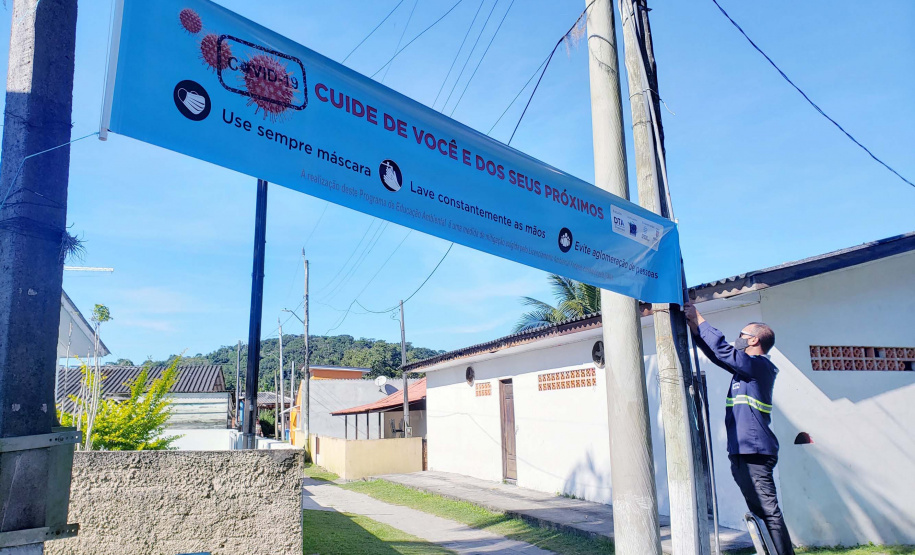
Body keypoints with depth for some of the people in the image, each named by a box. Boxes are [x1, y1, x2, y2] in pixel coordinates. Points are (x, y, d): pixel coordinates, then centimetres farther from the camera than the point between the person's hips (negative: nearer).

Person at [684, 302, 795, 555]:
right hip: (743, 451, 10)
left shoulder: (758, 364, -11)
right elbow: (719, 354, 22)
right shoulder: (748, 367, 18)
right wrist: (695, 328, 12)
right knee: (760, 512, 15)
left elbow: (723, 350, -20)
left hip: (754, 452, -10)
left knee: (768, 512, -9)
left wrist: (699, 320, -12)